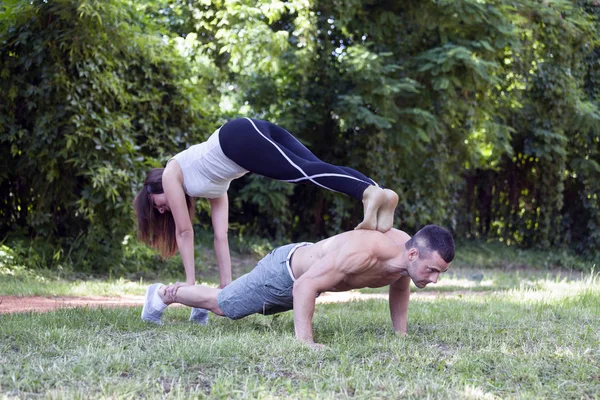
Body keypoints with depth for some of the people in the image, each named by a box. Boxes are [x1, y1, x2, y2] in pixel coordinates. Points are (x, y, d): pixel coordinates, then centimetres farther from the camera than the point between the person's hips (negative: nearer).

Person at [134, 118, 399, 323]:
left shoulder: (171, 175, 22)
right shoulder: (213, 189, 38)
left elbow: (185, 232, 19)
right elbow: (221, 236, 35)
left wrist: (190, 281, 22)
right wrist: (227, 283, 34)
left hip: (239, 136, -7)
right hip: (260, 133, 7)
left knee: (305, 172, -26)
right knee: (314, 169, -14)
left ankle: (370, 193, -48)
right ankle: (379, 193, -35)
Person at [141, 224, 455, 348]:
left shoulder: (406, 251, -22)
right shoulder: (361, 253, -47)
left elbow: (399, 287, 4)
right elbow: (304, 286, -42)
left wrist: (401, 334, 0)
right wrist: (305, 341, -44)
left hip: (308, 271, 7)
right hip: (286, 271, -7)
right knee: (221, 306, 16)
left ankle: (202, 298, 61)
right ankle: (163, 294, 40)